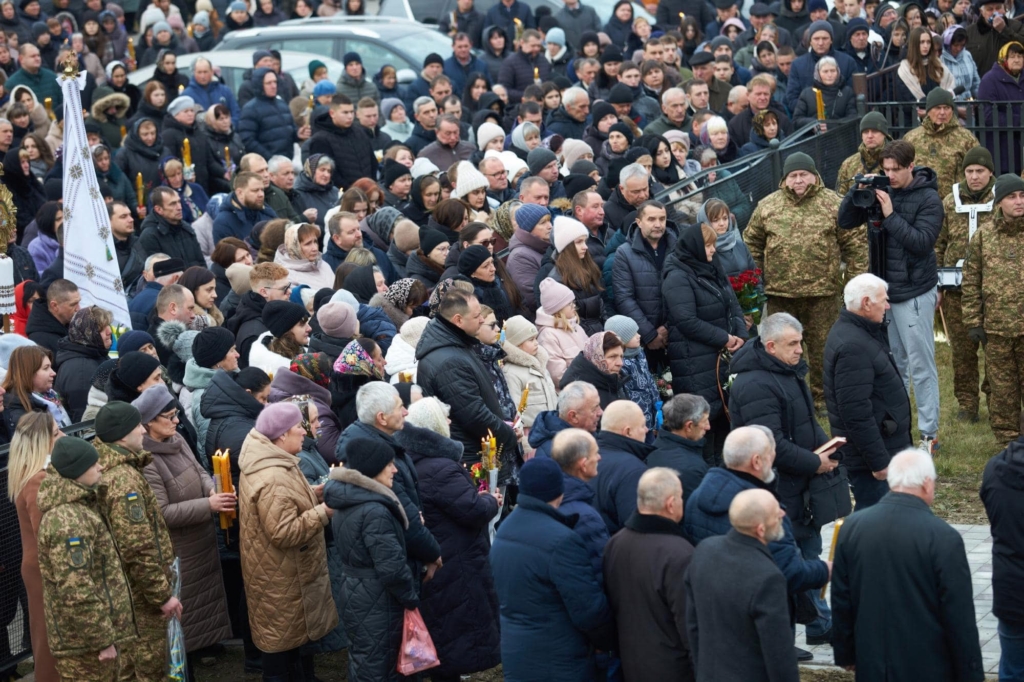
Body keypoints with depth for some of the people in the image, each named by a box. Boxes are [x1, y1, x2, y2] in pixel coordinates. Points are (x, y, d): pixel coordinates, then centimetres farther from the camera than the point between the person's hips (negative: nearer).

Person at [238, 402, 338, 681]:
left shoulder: (265, 463, 3)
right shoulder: (273, 479, -31)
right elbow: (284, 532, -32)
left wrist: (312, 494, 5)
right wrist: (323, 512, -27)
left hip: (283, 570, 11)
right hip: (280, 577, -11)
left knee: (298, 631, 24)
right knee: (283, 638, 6)